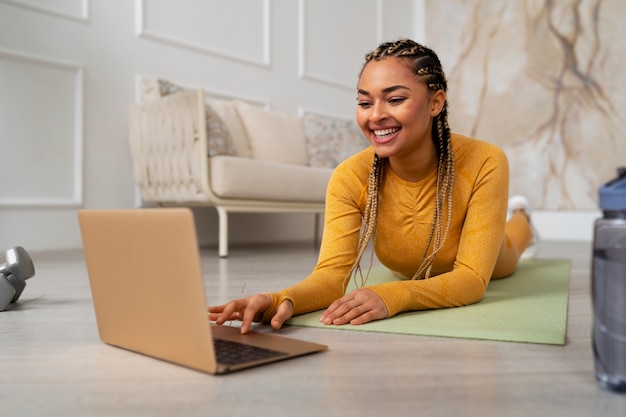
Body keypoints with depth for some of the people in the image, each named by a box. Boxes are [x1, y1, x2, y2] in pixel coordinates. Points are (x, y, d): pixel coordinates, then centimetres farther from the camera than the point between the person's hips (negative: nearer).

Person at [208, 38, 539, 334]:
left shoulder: (484, 164, -42)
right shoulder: (350, 176, -37)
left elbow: (473, 279, -42)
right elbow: (332, 272, -40)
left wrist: (392, 297, -60)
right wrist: (284, 300, -62)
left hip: (481, 265, 0)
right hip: (410, 274, 1)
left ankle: (518, 216, 70)